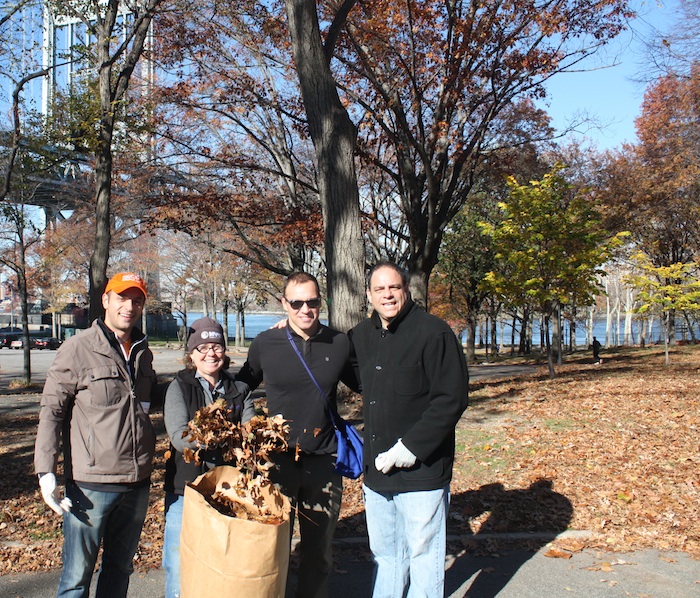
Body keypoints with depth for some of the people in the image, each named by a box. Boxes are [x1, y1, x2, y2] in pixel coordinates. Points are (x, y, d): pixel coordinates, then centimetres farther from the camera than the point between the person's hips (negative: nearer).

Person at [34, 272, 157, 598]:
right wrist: (46, 471, -14)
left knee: (120, 567, 19)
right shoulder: (78, 348, -8)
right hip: (91, 482, -5)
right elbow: (51, 410, -8)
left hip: (137, 482, 6)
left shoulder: (143, 352, 9)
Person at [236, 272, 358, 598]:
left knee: (319, 550, 14)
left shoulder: (339, 344, -2)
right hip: (277, 457, -1)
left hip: (323, 461, 1)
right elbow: (243, 385, 11)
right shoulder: (264, 344, -4)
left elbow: (363, 384, 13)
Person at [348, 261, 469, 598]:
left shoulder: (434, 333, -13)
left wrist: (412, 447, -20)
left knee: (422, 554, 6)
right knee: (384, 554, 20)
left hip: (421, 469, -6)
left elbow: (451, 399, -17)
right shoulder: (362, 335, 8)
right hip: (376, 469, 7)